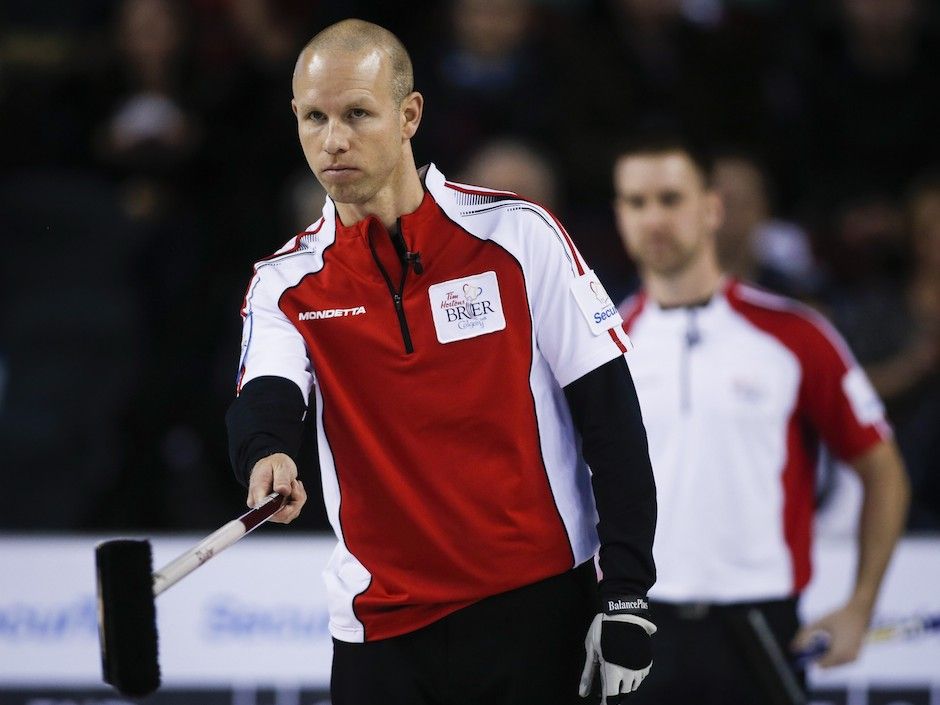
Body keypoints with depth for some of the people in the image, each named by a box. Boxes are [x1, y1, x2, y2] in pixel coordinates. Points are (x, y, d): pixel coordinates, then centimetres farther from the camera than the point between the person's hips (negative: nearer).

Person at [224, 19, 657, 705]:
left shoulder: (516, 234, -4)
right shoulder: (285, 284, 4)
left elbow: (609, 412, -4)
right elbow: (265, 400, -14)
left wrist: (628, 593, -9)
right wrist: (265, 456, -38)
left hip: (538, 611, -2)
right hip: (383, 633, 2)